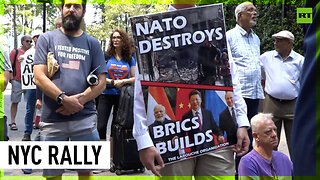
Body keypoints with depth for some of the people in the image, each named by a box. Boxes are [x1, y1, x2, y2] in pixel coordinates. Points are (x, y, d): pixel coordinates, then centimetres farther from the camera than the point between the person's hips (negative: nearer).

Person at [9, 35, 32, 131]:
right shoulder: (15, 52, 1)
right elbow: (10, 65, 0)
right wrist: (11, 78, -6)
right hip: (17, 81, -3)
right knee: (15, 102, 2)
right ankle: (13, 122, 7)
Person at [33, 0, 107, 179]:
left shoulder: (92, 43, 12)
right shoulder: (47, 39, 8)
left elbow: (101, 82, 5)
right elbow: (39, 76, -3)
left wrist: (78, 100, -11)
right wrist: (64, 99, -16)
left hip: (85, 118, 1)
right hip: (52, 119, -1)